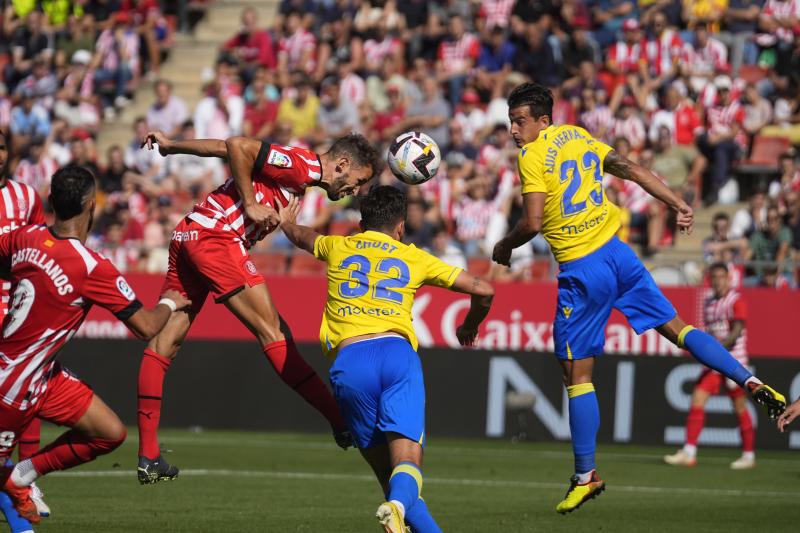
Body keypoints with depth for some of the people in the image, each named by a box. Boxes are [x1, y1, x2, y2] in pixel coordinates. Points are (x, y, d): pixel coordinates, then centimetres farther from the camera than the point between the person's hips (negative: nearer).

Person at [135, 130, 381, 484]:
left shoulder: (299, 172, 21)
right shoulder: (304, 166, -7)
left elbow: (224, 149, 22)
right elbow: (237, 147, -16)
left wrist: (172, 146, 26)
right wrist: (251, 204, -13)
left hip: (187, 235, 10)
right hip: (215, 235, -10)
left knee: (164, 343, 5)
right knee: (272, 332, -8)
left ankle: (148, 457, 4)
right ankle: (342, 423, -6)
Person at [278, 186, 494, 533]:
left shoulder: (338, 248, 25)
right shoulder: (413, 257, 21)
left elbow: (299, 235, 50)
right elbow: (483, 291, 21)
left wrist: (286, 222, 74)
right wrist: (470, 327, 42)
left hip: (349, 359, 1)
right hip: (398, 352, -1)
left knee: (384, 467, 6)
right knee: (406, 461, -14)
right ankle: (398, 505, -46)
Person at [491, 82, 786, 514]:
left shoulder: (532, 156, -11)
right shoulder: (578, 137, 10)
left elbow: (532, 223, -17)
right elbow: (630, 169, 11)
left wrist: (504, 247, 1)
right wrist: (678, 204, 13)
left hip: (582, 271, -7)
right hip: (616, 253, 7)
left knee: (577, 374, 2)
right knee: (676, 327, 16)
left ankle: (586, 476, 6)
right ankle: (753, 384, 5)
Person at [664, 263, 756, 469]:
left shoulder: (736, 301, -8)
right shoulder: (709, 303, 13)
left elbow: (737, 332, -18)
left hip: (733, 358, -6)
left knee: (740, 407, 1)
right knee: (697, 400, -6)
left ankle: (749, 456, 12)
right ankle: (689, 453, -8)